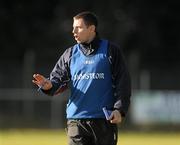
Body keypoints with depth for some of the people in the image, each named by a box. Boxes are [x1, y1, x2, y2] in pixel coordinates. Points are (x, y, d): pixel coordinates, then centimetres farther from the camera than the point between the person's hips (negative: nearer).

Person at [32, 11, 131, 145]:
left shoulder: (110, 50, 2)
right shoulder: (70, 54, 11)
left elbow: (123, 82, -1)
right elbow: (59, 78, 5)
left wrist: (119, 110, -11)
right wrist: (49, 85, -19)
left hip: (105, 120, -2)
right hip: (76, 120, 2)